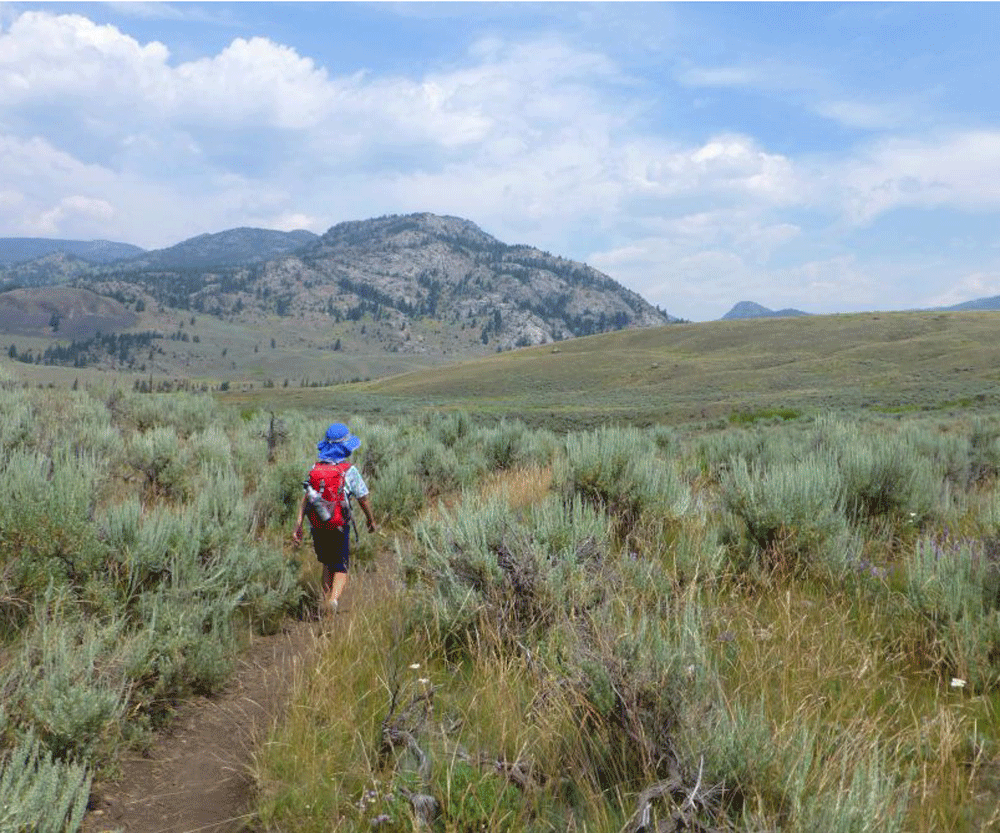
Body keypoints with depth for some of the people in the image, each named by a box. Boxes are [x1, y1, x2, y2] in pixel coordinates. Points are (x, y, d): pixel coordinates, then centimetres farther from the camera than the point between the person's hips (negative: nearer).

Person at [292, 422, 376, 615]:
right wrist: (371, 519, 11)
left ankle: (327, 600, 26)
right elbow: (363, 498, -5)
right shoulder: (349, 470, -11)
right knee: (340, 570, 5)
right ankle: (334, 599, -21)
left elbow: (306, 496, -4)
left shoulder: (315, 467, 0)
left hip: (317, 526, 4)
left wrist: (298, 524, -4)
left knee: (327, 565, 24)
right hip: (339, 527, -4)